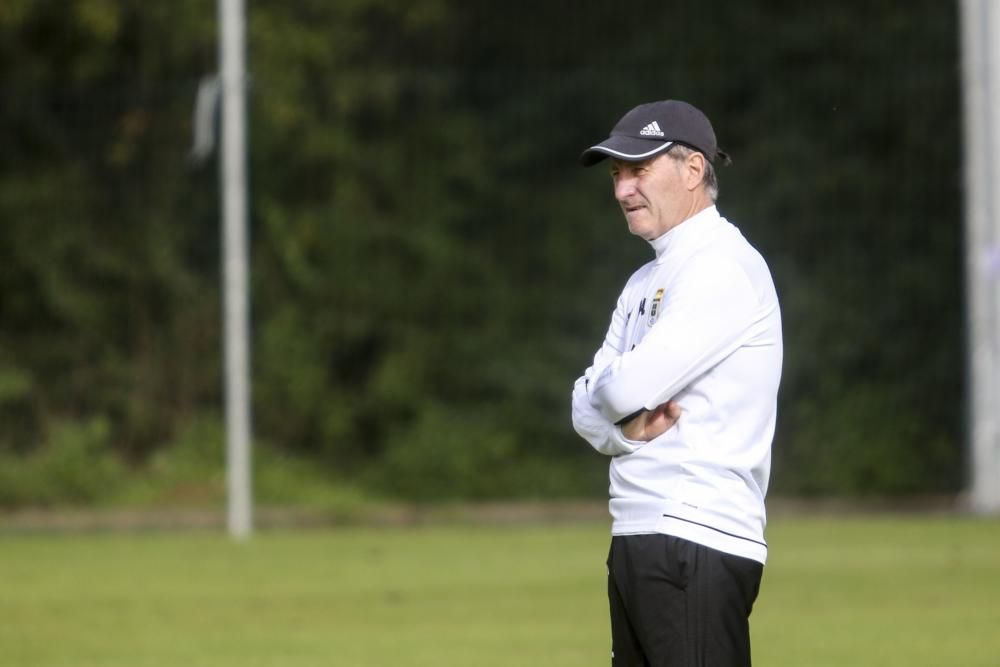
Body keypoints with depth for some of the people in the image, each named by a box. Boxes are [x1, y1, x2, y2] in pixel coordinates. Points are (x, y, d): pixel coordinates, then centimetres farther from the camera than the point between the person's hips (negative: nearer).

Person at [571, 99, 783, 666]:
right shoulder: (646, 282, 21)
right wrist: (627, 423, -6)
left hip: (697, 542, -10)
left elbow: (630, 385, -18)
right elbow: (588, 412, 16)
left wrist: (612, 396, 5)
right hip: (637, 539, 10)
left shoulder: (724, 267, -10)